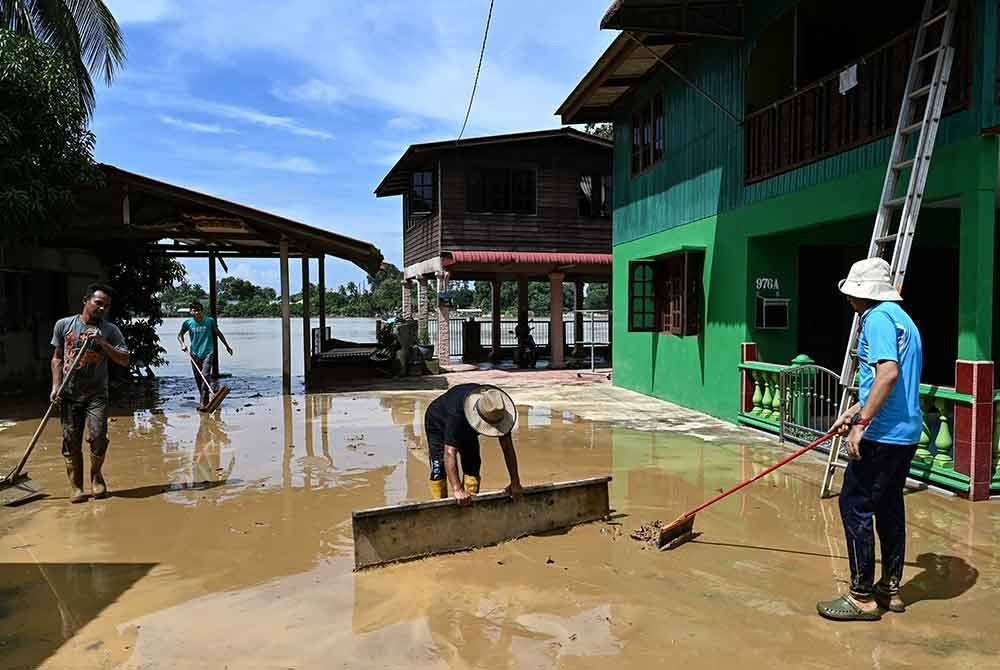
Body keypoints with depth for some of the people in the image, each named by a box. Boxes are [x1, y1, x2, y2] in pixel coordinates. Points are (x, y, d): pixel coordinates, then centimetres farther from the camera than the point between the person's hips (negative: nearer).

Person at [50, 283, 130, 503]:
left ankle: (96, 475, 15)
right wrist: (56, 386, -1)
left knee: (98, 436, -12)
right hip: (69, 393, 1)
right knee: (71, 441, 2)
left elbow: (124, 360, -6)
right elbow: (57, 358, 9)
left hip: (96, 394, -1)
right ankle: (76, 486, 14)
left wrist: (102, 343, -17)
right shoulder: (64, 325, 3)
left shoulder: (110, 330, 0)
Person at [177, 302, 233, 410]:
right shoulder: (188, 323, 0)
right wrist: (182, 344, -6)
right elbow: (180, 335, 15)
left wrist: (227, 346, 18)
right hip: (194, 354, 3)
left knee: (205, 376, -17)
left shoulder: (210, 321, -3)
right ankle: (205, 400, 24)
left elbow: (218, 333, 12)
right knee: (198, 379, 8)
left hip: (208, 353, -3)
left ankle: (203, 402, -19)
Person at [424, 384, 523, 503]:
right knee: (439, 468, -15)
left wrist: (515, 482, -28)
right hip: (439, 423, -4)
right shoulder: (457, 413, -48)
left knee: (473, 466, -6)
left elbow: (507, 448, -25)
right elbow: (450, 453, -52)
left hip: (467, 428, 4)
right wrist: (457, 490, -59)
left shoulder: (497, 413, -33)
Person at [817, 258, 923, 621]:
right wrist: (853, 411, 26)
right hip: (907, 433, 10)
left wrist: (861, 423, -26)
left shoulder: (878, 318, -12)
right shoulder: (902, 318, 19)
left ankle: (862, 597, 4)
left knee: (855, 506, -3)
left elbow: (888, 373, -27)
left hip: (882, 434, -10)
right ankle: (890, 589, 26)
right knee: (889, 507, 16)